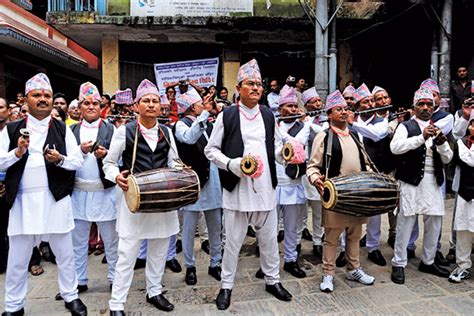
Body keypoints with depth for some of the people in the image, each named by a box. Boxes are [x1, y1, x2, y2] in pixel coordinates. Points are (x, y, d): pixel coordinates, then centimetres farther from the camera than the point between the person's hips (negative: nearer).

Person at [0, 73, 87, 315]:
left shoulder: (63, 129, 4)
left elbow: (78, 161, 1)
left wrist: (60, 159, -17)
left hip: (55, 199, 0)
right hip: (22, 200, 0)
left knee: (65, 253, 11)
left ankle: (71, 296, 29)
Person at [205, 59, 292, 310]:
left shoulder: (268, 115, 9)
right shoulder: (226, 115, -3)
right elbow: (210, 150, -1)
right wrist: (230, 164, -18)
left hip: (265, 187, 4)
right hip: (237, 188, -3)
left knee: (269, 238, 15)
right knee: (233, 240, 7)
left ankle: (272, 280, 35)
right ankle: (226, 286, 26)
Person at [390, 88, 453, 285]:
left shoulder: (438, 128, 16)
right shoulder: (406, 127, 0)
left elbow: (447, 159, 11)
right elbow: (395, 147, -19)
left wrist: (442, 143, -10)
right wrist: (422, 137, -27)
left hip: (433, 182, 6)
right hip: (411, 181, -5)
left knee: (434, 223, 12)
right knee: (405, 223, -1)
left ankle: (428, 261, 29)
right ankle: (398, 264, 10)